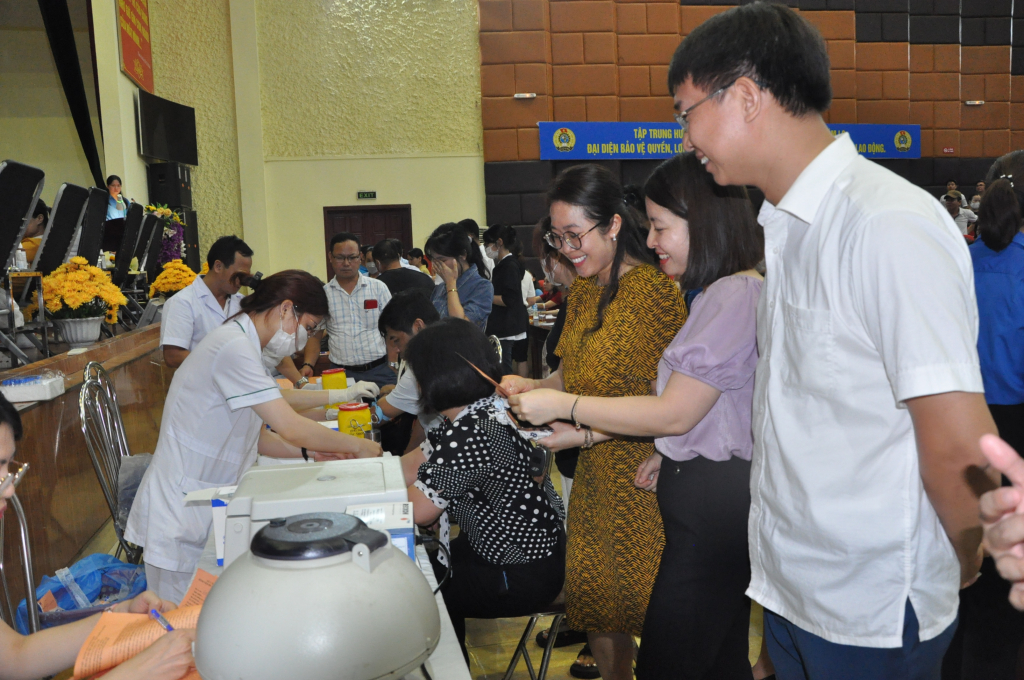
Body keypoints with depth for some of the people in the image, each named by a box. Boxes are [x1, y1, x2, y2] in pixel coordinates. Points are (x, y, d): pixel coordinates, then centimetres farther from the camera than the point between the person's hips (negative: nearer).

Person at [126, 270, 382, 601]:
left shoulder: (240, 344, 12)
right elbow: (291, 428, -23)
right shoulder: (234, 347, -20)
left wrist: (310, 452, 2)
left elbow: (256, 437, 15)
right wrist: (358, 447, -11)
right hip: (180, 515, -10)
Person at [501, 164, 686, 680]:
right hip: (593, 472, 8)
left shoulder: (656, 290, -14)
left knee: (644, 600, 2)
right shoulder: (583, 292, 12)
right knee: (592, 594, 13)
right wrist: (531, 386, -2)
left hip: (641, 471, -7)